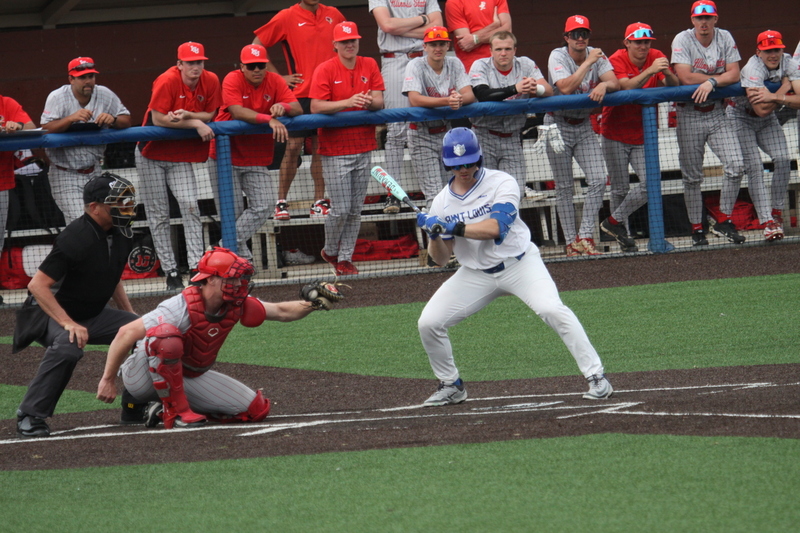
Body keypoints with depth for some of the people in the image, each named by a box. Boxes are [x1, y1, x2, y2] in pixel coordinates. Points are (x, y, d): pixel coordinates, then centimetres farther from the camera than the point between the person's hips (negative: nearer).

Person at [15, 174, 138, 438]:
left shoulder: (121, 235, 0)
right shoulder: (75, 238, -27)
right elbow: (37, 285, -28)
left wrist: (130, 315, 9)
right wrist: (68, 324, -34)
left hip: (94, 316, 8)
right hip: (54, 315, -8)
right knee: (68, 346, -39)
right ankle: (29, 416, -30)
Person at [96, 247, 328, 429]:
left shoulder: (236, 306, -7)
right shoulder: (184, 308, -29)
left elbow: (281, 312, 2)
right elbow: (126, 334, -30)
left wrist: (310, 304, -18)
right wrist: (108, 380, -26)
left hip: (189, 378, 8)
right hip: (142, 378, -8)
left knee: (256, 409, -3)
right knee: (166, 336, -38)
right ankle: (175, 411, -23)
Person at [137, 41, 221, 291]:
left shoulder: (210, 81, -6)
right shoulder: (167, 82, -21)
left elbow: (209, 115, -2)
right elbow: (158, 119, -25)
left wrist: (186, 115, -22)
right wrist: (195, 123, -25)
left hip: (181, 157, 3)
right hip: (151, 156, -3)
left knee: (190, 205, -14)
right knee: (159, 214, 0)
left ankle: (197, 267, -16)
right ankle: (170, 272, 6)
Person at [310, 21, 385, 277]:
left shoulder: (369, 66, 7)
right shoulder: (325, 70, -6)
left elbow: (380, 102, 1)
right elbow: (316, 107, -15)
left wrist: (370, 102, -23)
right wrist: (348, 102, -26)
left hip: (363, 149, 4)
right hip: (335, 151, -4)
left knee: (356, 209, 6)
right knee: (341, 209, -6)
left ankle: (345, 258, 16)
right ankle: (330, 251, 18)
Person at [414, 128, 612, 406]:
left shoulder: (502, 183, -13)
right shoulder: (442, 202, -1)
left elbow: (494, 228, -28)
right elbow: (440, 258, 0)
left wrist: (452, 227, -32)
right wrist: (434, 235, -20)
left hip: (519, 264, -4)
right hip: (475, 274, 4)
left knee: (553, 310, -25)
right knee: (428, 323, -6)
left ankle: (596, 377, -19)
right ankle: (451, 385, 16)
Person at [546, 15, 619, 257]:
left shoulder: (597, 55, 0)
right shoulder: (558, 56, -13)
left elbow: (615, 83, -12)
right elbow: (566, 87, -28)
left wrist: (604, 84, -34)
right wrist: (588, 63, -26)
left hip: (584, 126, 4)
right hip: (558, 126, -4)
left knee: (598, 180, -10)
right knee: (564, 187, 0)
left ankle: (584, 237, -5)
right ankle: (571, 243, 5)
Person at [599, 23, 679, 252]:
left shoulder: (656, 57, -3)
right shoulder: (617, 61, -14)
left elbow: (674, 87, -14)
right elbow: (627, 87, -32)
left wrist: (668, 74, -36)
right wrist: (650, 71, -44)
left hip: (643, 135, 3)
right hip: (615, 136, -3)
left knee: (649, 183, -10)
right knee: (620, 188, 2)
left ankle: (614, 221, 4)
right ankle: (623, 235, 17)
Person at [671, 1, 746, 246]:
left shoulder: (725, 38, 1)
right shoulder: (682, 40, -10)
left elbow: (734, 74, -6)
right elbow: (686, 77, -20)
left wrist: (712, 82, -23)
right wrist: (721, 77, -12)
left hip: (717, 113, 3)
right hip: (689, 116, -3)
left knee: (736, 165, -11)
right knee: (692, 177, 2)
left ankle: (723, 222, 1)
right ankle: (697, 230, 12)